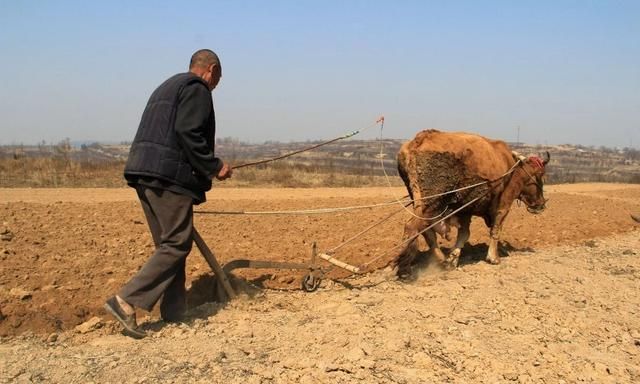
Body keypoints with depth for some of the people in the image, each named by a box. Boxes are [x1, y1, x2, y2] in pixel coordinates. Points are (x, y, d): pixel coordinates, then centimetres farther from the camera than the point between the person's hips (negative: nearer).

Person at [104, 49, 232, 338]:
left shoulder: (167, 87, 27)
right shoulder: (197, 89, -2)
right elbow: (188, 133, -16)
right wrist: (214, 167, -9)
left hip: (143, 172, 10)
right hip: (169, 176, -10)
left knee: (168, 243, 12)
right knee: (177, 244, -6)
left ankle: (174, 313, 14)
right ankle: (127, 300, -12)